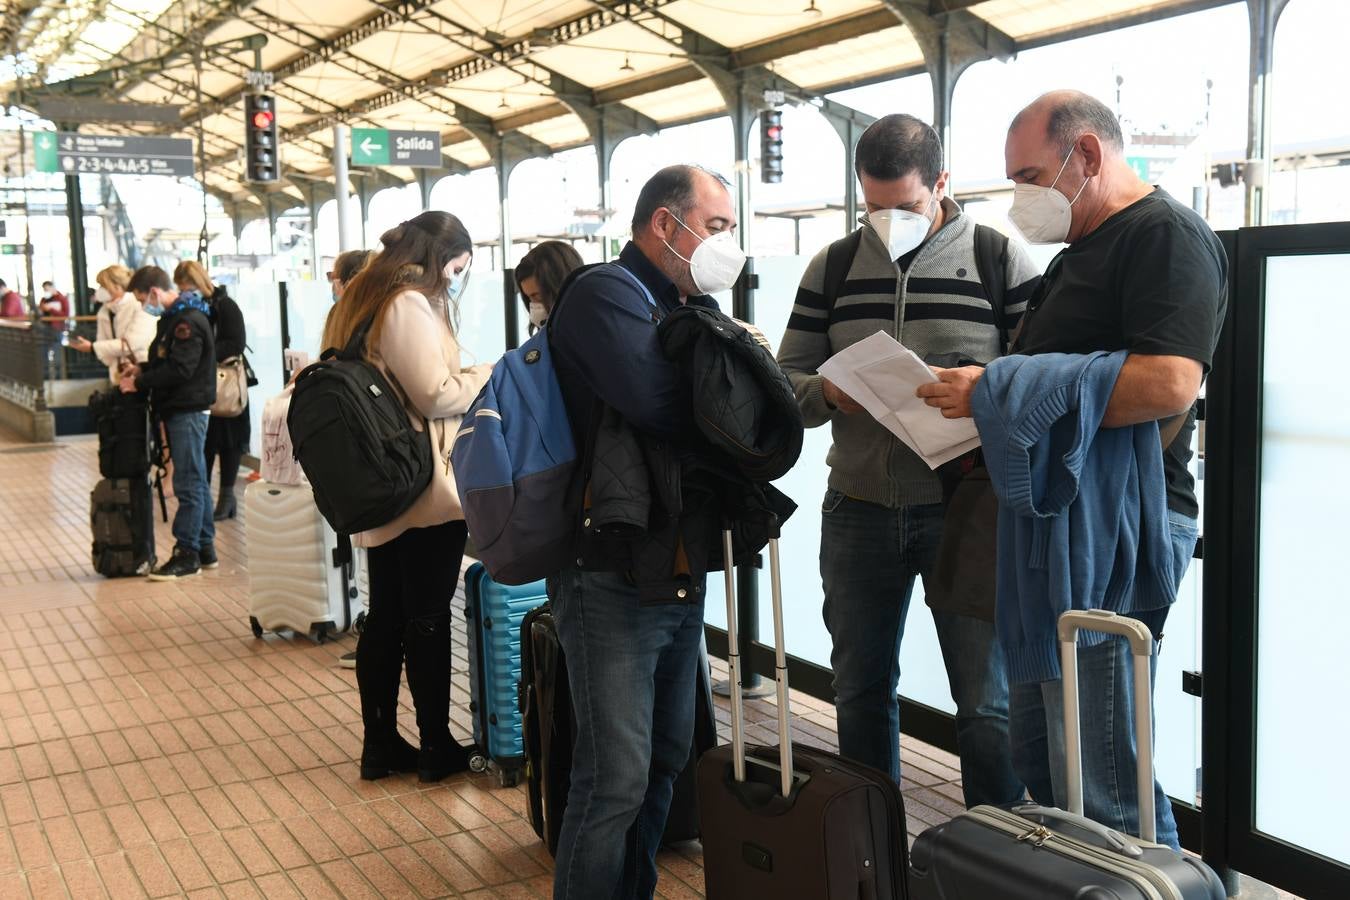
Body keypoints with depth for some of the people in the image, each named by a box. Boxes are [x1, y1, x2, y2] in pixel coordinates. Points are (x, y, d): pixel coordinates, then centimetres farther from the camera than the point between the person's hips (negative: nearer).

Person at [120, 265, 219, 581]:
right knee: (195, 482, 13)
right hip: (177, 410, 10)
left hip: (187, 410, -10)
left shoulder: (189, 321, -16)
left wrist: (139, 384, -12)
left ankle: (187, 554, -2)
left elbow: (178, 369, -22)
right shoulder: (173, 317, 16)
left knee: (188, 484, -6)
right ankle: (205, 548, 20)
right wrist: (143, 368, 7)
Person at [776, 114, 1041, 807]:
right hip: (858, 510, 4)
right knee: (860, 691, 15)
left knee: (987, 702, 2)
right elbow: (789, 377, 8)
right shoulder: (831, 267, 9)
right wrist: (828, 392, -13)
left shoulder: (1001, 257, -1)